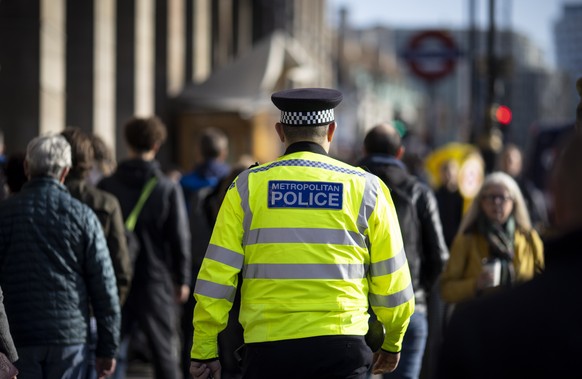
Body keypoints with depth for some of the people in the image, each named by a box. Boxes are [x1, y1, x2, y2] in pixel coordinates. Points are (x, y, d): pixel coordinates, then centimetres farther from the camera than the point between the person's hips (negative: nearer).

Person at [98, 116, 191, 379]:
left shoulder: (106, 187, -1)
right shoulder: (168, 190, -6)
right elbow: (180, 238, -5)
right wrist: (182, 279, 5)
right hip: (156, 279, -1)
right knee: (164, 350, 8)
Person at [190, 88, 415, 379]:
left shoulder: (248, 187, 5)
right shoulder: (366, 188, 5)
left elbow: (216, 275, 1)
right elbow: (391, 280, 9)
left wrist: (204, 349, 9)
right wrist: (393, 342, 25)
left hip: (268, 347, 1)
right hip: (341, 346, 0)